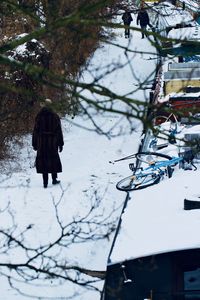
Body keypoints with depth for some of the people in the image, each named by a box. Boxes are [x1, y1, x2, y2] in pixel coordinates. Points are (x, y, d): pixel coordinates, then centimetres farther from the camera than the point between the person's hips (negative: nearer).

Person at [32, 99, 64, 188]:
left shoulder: (39, 116, -3)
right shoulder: (55, 116, -3)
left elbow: (35, 131, -2)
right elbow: (59, 130, -2)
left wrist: (34, 144, 5)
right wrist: (60, 144, 4)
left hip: (41, 141, 0)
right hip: (52, 142, 0)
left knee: (43, 160, 3)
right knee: (53, 159, 15)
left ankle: (45, 182, -1)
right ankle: (54, 179, 17)